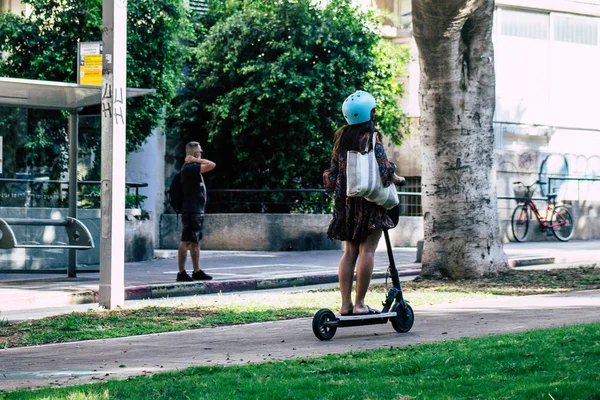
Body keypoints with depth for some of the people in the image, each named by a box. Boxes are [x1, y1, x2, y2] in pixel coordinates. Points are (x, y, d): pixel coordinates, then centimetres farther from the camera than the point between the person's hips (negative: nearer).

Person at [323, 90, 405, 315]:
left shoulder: (341, 138, 8)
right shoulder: (371, 137, -10)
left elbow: (333, 171, 10)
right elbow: (384, 170, -14)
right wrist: (398, 179, 4)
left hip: (345, 200, 6)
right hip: (369, 201, -6)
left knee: (349, 252, 10)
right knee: (367, 250, -3)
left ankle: (346, 303, 7)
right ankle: (359, 304, -5)